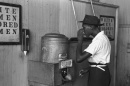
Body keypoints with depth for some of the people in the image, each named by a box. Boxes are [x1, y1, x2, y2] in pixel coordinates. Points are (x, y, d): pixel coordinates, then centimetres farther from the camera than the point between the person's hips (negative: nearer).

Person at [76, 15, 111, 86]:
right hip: (101, 72, 9)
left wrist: (80, 40, -20)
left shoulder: (98, 40, -23)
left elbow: (79, 59, -29)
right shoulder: (102, 37, 9)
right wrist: (88, 69, 11)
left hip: (98, 75, -9)